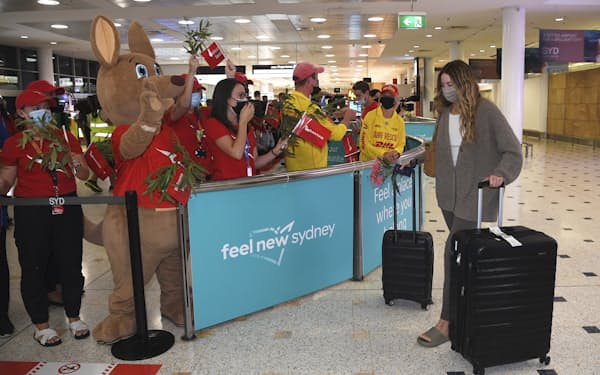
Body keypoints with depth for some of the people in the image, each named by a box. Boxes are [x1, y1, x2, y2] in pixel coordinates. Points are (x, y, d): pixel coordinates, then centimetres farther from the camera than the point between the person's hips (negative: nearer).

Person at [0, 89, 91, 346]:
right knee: (34, 268, 4)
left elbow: (84, 175, 6)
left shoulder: (66, 137, 7)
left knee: (71, 264, 7)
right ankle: (41, 325, 20)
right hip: (31, 212, -2)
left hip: (67, 209, 2)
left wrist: (78, 165, -14)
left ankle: (74, 317, 25)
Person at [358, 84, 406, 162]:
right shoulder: (371, 116, -4)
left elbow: (401, 144, 13)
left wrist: (396, 152, -9)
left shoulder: (400, 121, 6)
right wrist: (383, 154, -16)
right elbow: (364, 143, -8)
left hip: (390, 163, 2)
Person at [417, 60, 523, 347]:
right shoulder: (445, 113, 9)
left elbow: (512, 150, -10)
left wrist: (500, 173, -25)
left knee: (454, 252, -10)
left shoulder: (486, 111, -9)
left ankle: (446, 323, -2)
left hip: (474, 195, -6)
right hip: (449, 195, 6)